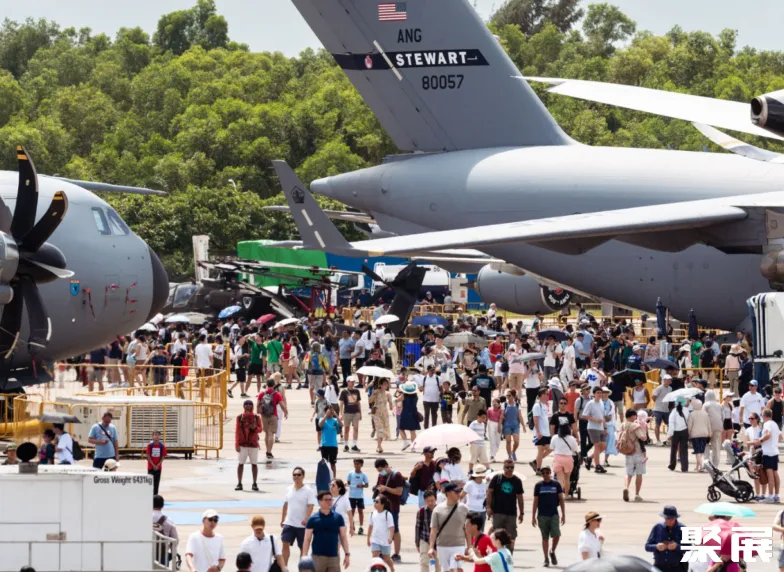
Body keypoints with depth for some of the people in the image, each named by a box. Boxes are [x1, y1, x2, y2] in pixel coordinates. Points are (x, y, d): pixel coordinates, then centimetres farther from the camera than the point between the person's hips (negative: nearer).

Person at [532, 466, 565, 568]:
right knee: (545, 537, 4)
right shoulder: (538, 486, 4)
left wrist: (563, 514, 0)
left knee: (556, 535, -12)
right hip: (542, 515, 1)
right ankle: (546, 559, 12)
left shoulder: (556, 484, 3)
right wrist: (533, 517, 3)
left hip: (554, 515, 0)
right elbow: (535, 501, 7)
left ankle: (552, 552, 15)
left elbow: (561, 500, 6)